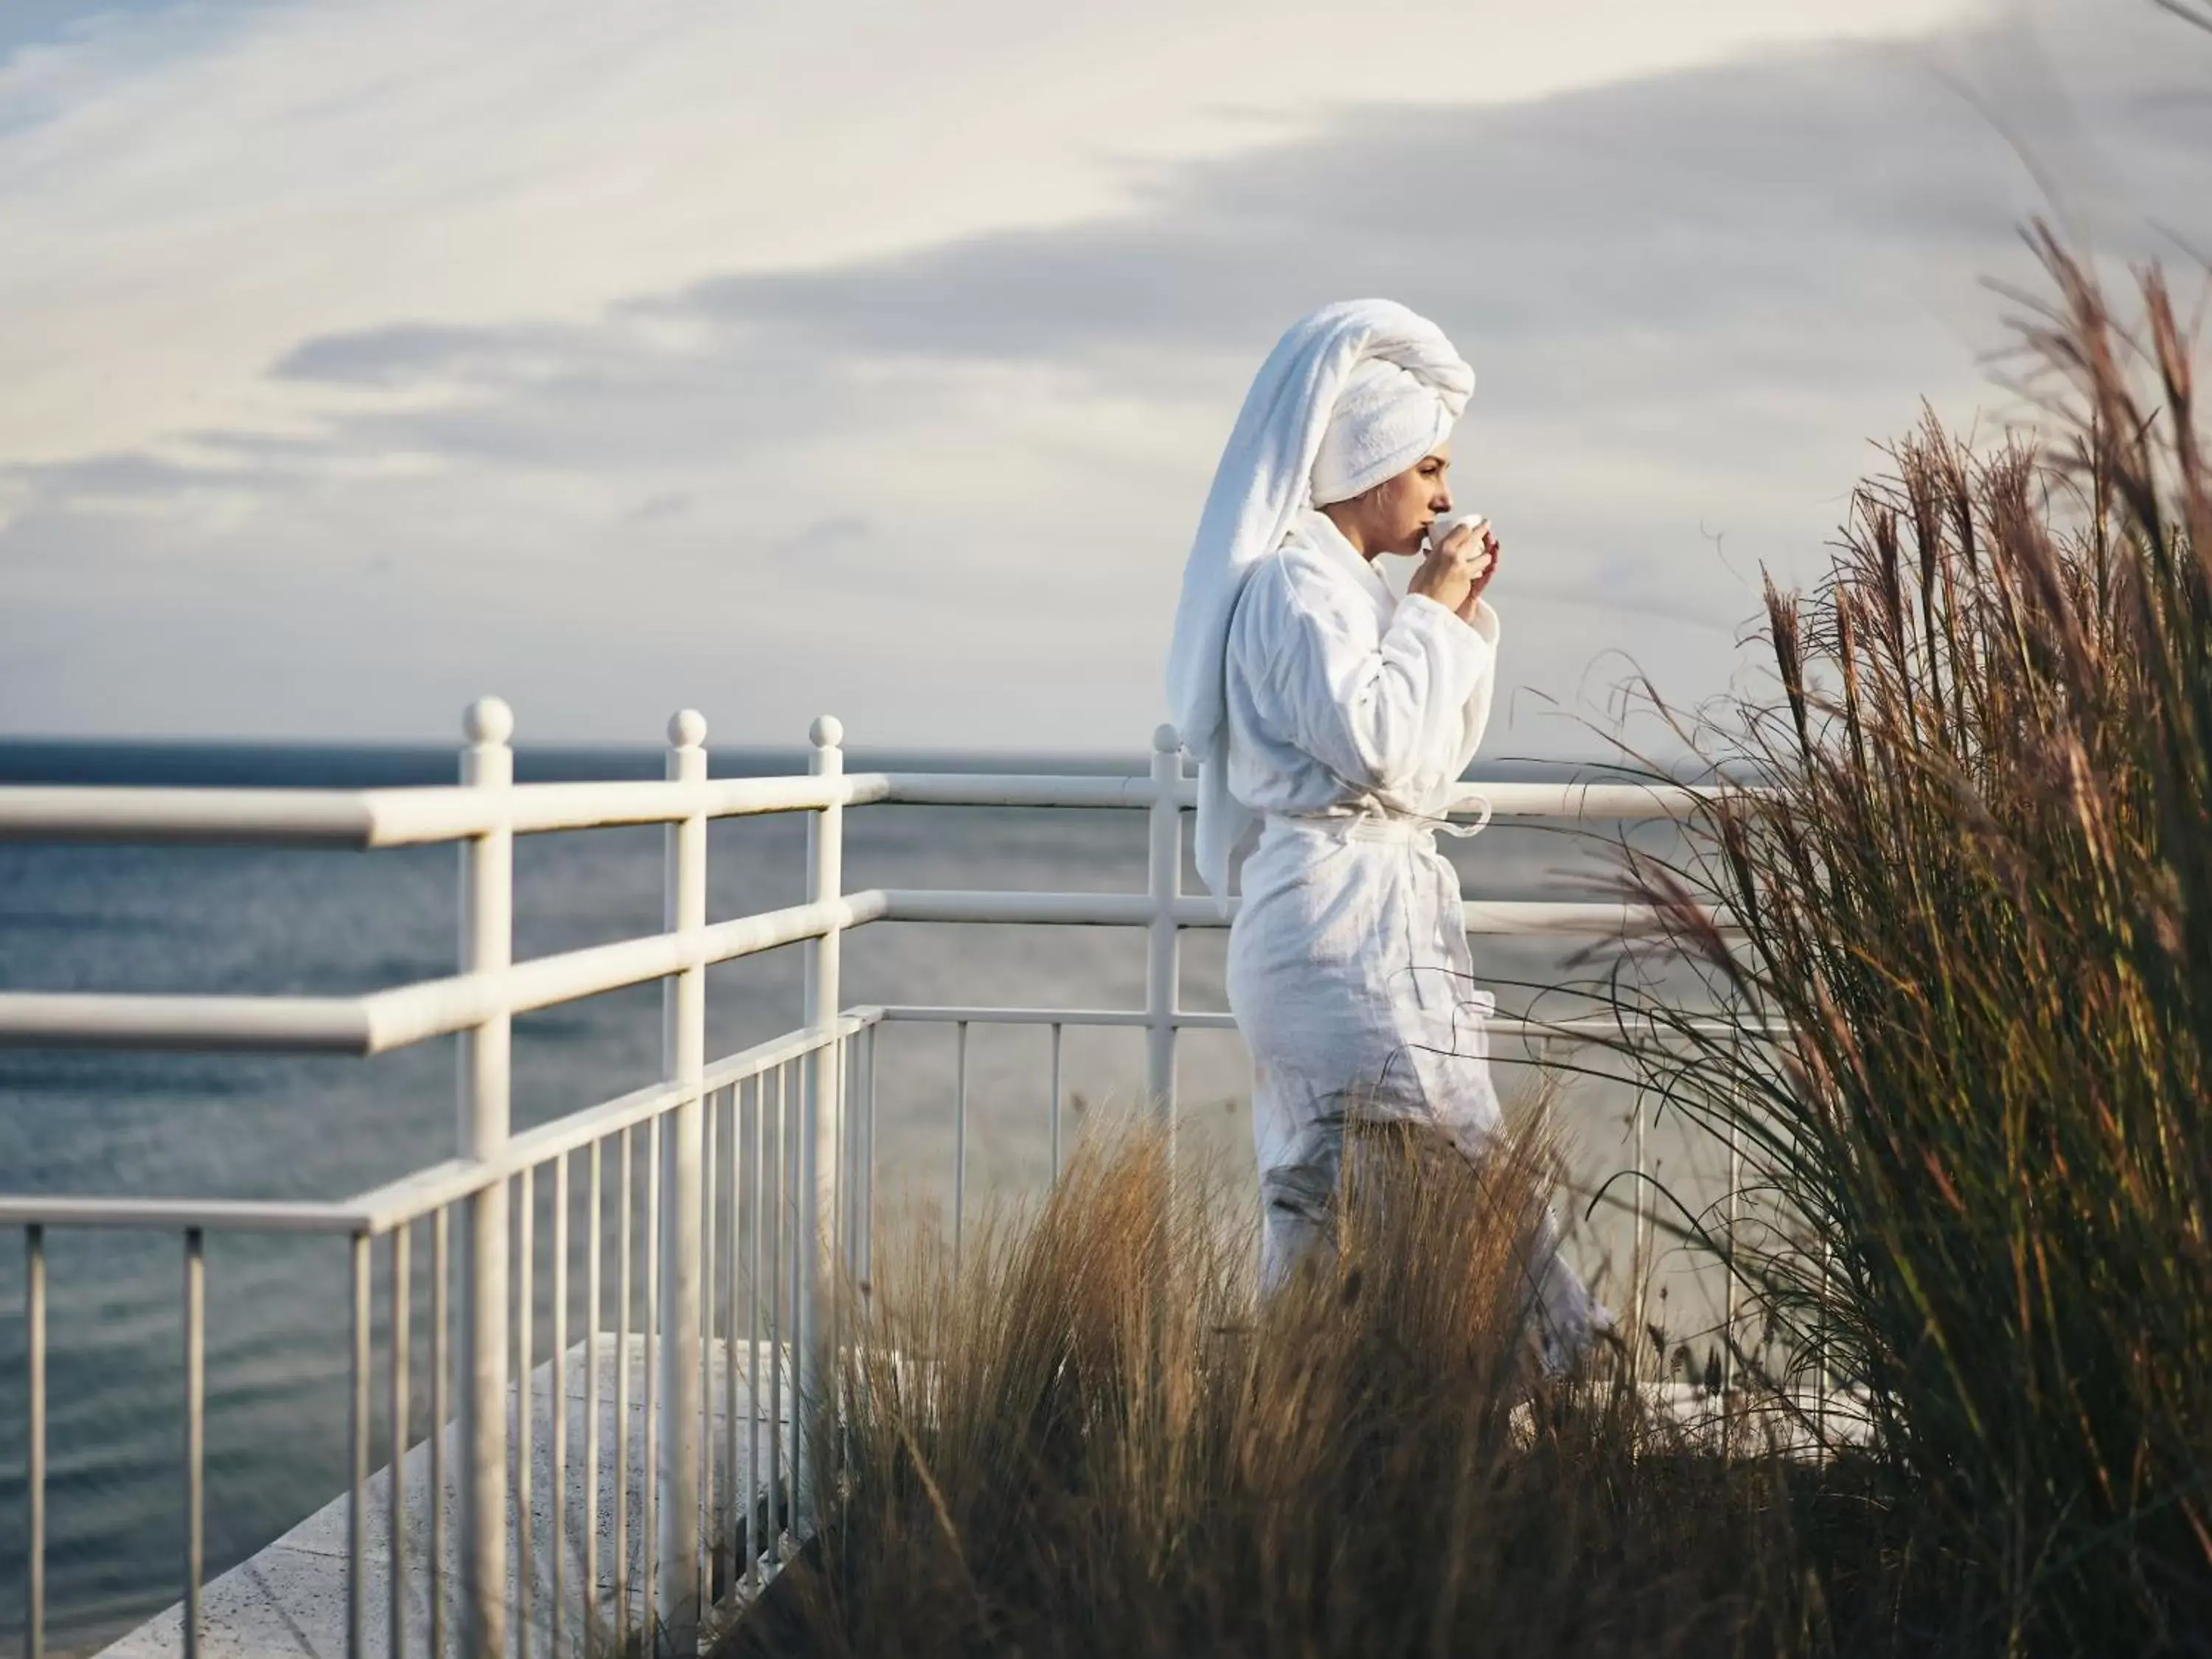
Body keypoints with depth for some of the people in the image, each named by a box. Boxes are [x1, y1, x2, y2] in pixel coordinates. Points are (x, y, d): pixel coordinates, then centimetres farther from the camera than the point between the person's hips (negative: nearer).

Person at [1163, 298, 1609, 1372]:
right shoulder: (1293, 578, -10)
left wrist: (1465, 614, 13)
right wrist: (1431, 612, -10)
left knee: (1334, 1204, 9)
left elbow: (1443, 751, 24)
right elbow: (1374, 740, -21)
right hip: (1344, 916, -10)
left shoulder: (1349, 584, 20)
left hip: (1383, 911, 10)